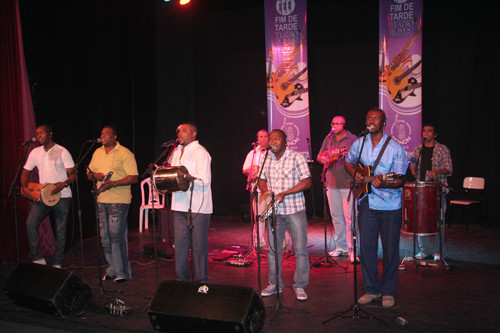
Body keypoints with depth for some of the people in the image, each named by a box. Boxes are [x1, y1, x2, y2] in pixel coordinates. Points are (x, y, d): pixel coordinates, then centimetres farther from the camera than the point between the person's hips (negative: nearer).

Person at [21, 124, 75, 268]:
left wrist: (64, 184, -27)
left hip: (62, 196, -4)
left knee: (60, 230, 0)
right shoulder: (35, 152, 9)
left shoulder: (62, 152, -5)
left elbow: (73, 174, -8)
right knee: (31, 223, -15)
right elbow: (25, 172, 15)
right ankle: (37, 258, -4)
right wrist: (25, 188, -2)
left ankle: (57, 264, 12)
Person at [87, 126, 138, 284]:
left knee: (116, 235, -9)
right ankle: (112, 270, 22)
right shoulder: (97, 153, 16)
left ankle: (122, 272, 0)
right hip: (102, 200, 7)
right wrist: (95, 175, -3)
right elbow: (89, 174, 20)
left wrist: (113, 183, -21)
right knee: (105, 237, 10)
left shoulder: (124, 153, -6)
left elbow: (134, 177, -12)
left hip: (119, 200, -7)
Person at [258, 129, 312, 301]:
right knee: (273, 248, 10)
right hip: (274, 210, 5)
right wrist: (265, 191, -3)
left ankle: (300, 286, 10)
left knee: (300, 249, -2)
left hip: (295, 210, -5)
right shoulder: (267, 160, 9)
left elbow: (307, 182, -11)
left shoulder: (297, 158, -7)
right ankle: (274, 284, 23)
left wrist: (284, 193, -18)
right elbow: (262, 179, 20)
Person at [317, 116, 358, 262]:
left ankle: (351, 249, -1)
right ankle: (341, 246, 21)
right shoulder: (328, 139, 13)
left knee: (349, 216, -7)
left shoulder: (352, 139, -3)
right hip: (331, 183, 6)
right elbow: (319, 157, 16)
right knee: (336, 216, 11)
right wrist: (325, 159, -6)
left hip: (347, 183, -6)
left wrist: (345, 155, -25)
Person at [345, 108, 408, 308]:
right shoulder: (359, 144, 4)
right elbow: (348, 162, 22)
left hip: (390, 206, -3)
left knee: (390, 250, 5)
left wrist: (384, 184, -31)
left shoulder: (395, 148, -9)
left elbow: (400, 180, -11)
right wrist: (354, 174, 1)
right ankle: (372, 289, 20)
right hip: (367, 203, 4)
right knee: (367, 247, 6)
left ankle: (388, 292, 19)